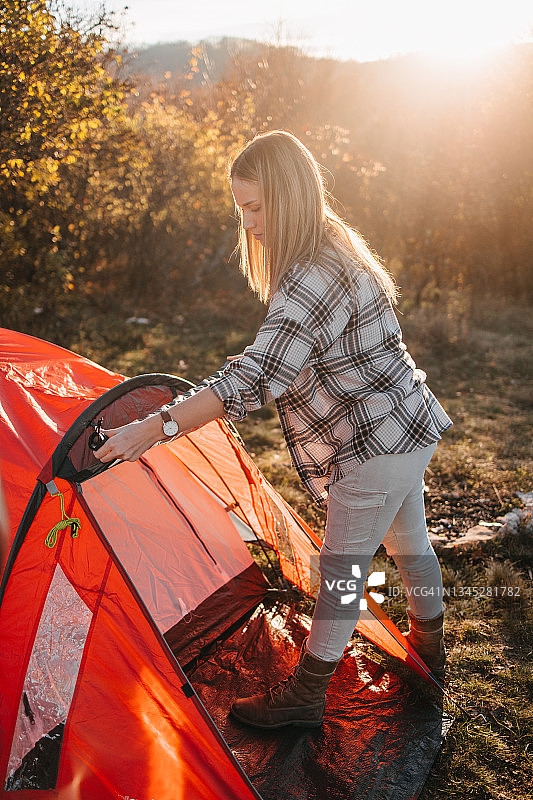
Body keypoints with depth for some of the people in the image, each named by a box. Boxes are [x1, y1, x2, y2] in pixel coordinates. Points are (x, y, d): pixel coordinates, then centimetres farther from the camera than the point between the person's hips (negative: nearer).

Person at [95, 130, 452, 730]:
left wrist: (156, 427, -40)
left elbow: (256, 375, -39)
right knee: (408, 541, 23)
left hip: (380, 439, -10)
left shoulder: (313, 279, -29)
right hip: (404, 422, 10)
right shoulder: (334, 250, 5)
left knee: (342, 564, 0)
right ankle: (428, 651, 44)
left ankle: (304, 696, 15)